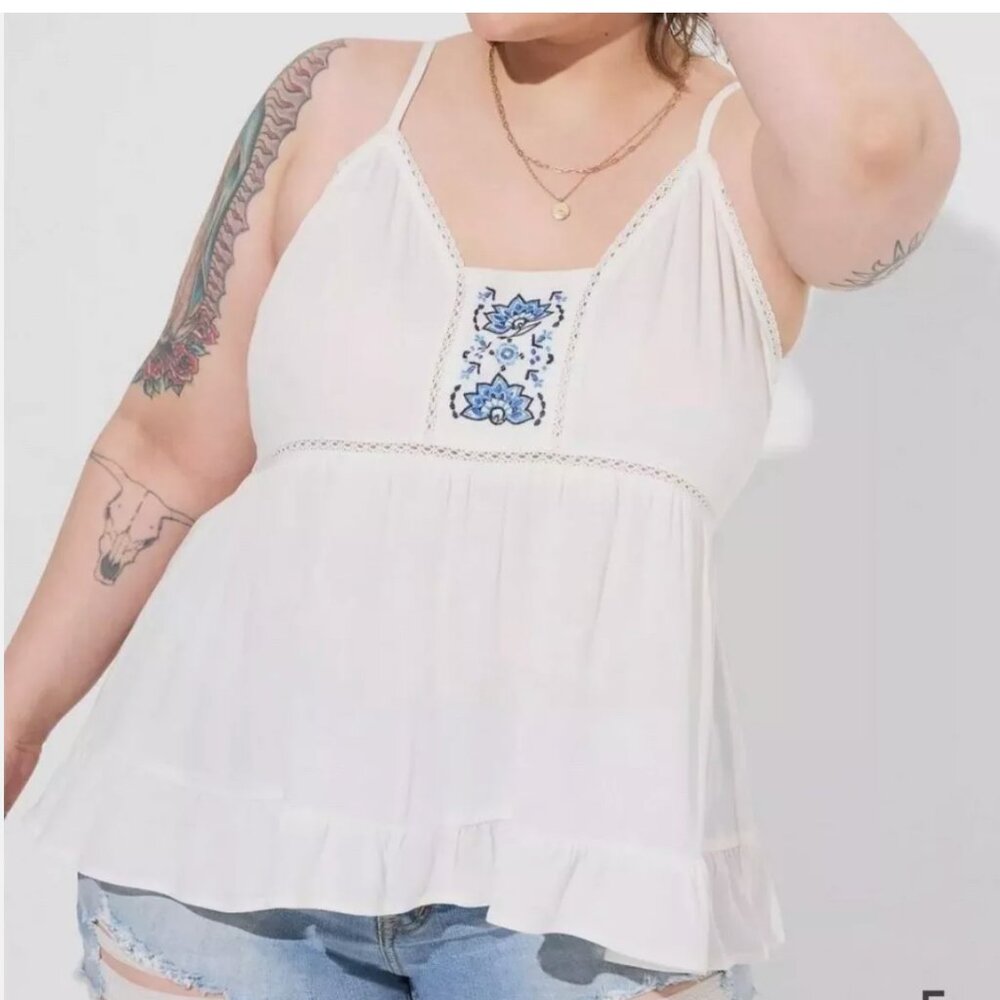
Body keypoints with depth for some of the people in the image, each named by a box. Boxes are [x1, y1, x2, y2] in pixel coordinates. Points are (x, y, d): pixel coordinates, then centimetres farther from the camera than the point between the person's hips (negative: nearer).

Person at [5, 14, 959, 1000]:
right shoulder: (343, 103, 5)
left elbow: (874, 142, -26)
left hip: (578, 870, -1)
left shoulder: (762, 156, 0)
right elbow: (173, 449, 10)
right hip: (234, 824, 2)